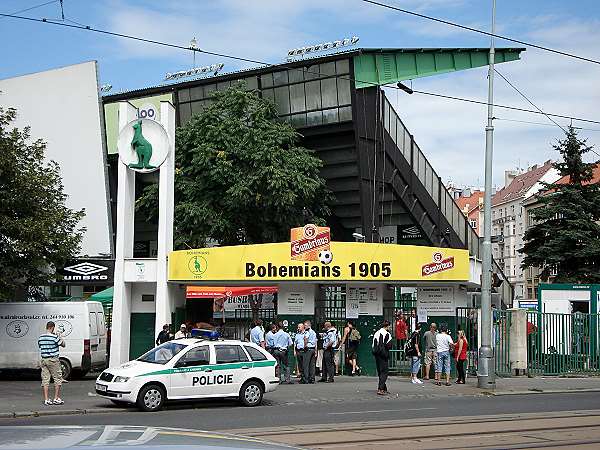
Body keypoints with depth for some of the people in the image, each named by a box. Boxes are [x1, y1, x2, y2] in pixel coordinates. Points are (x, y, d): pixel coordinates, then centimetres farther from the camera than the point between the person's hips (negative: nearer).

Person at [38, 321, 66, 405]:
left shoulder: (40, 338, 4)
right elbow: (63, 344, -3)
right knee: (58, 379, 5)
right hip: (53, 360, -5)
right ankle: (56, 398, 5)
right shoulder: (54, 337, -13)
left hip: (43, 360, 5)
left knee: (45, 380, 6)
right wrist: (60, 337, 14)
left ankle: (46, 399, 4)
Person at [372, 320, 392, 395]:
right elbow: (389, 346, -14)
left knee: (380, 372, 14)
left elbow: (373, 345, 12)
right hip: (383, 355, -7)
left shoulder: (376, 333, 12)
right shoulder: (387, 334, -10)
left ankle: (384, 389, 21)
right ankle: (380, 389, -13)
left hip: (376, 355, 7)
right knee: (384, 372, -4)